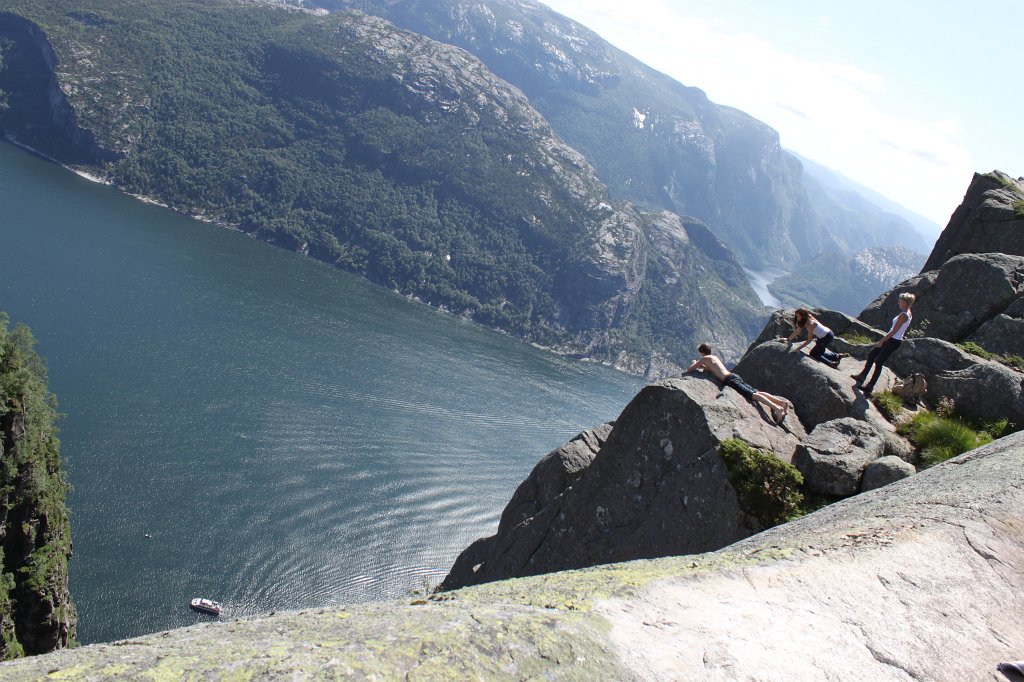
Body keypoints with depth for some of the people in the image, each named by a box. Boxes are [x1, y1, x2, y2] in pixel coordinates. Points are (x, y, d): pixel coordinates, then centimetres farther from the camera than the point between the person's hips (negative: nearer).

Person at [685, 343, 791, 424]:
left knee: (753, 395, -21)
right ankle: (782, 402, -14)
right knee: (756, 392, 0)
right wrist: (699, 365, 43)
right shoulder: (715, 357, 30)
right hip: (734, 375, 8)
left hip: (730, 380, -8)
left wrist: (695, 364, 32)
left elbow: (689, 370, 11)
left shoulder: (704, 359, 7)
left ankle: (776, 408, -37)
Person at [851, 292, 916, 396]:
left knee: (879, 362, -2)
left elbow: (894, 331, -22)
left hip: (893, 341, -9)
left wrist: (881, 341, -16)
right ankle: (863, 375, 26)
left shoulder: (903, 315, -23)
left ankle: (870, 386, 6)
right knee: (871, 354, 16)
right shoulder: (909, 313, 6)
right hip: (894, 340, 9)